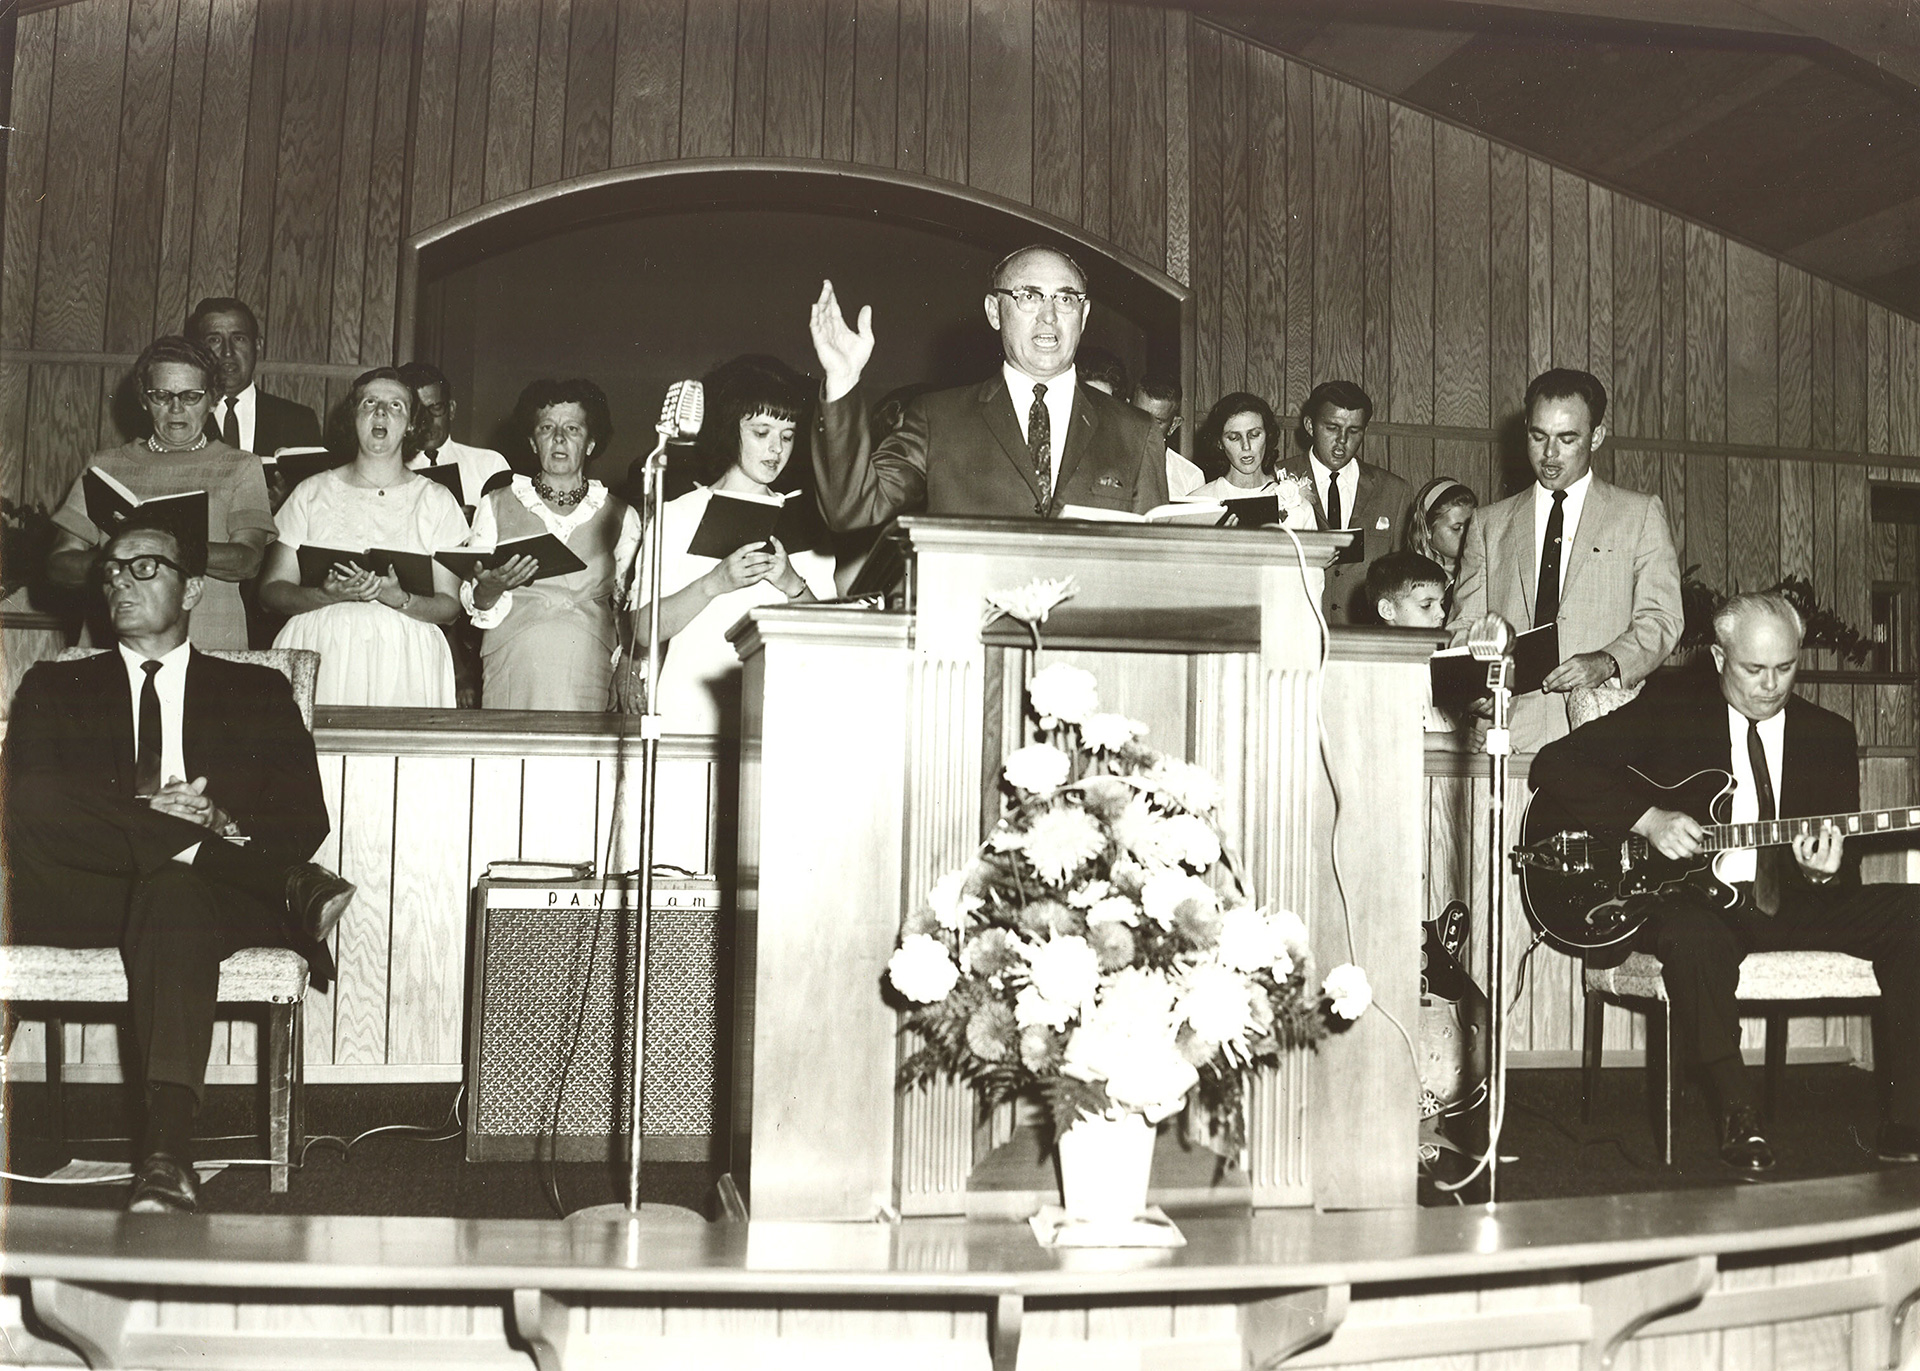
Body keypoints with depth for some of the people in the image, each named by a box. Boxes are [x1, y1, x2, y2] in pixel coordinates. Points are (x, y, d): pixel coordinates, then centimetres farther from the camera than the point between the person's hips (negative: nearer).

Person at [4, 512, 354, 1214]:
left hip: (207, 892, -1)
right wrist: (176, 834, -12)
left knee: (171, 898, -39)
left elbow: (305, 822, 9)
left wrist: (224, 823, -14)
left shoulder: (256, 692, 21)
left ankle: (167, 1153, -48)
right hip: (78, 902, 1)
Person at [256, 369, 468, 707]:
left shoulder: (435, 501, 11)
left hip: (403, 657, 0)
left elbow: (450, 606, 6)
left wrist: (397, 598, -13)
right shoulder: (312, 493, 12)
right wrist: (329, 595, -12)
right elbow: (271, 590, 7)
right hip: (319, 650, 0)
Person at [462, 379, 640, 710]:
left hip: (589, 673, 0)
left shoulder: (621, 517, 13)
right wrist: (491, 589, -12)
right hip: (512, 671, 0)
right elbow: (475, 604, 10)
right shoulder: (497, 506, 12)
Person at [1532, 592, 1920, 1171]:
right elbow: (1555, 764, -6)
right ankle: (1738, 1115, -23)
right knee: (1692, 936, -38)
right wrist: (1648, 819, -17)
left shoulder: (1830, 735, 10)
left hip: (1791, 905, 4)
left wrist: (1824, 874, -18)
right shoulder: (1669, 712, 1)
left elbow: (1845, 873, 9)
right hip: (1692, 901, -4)